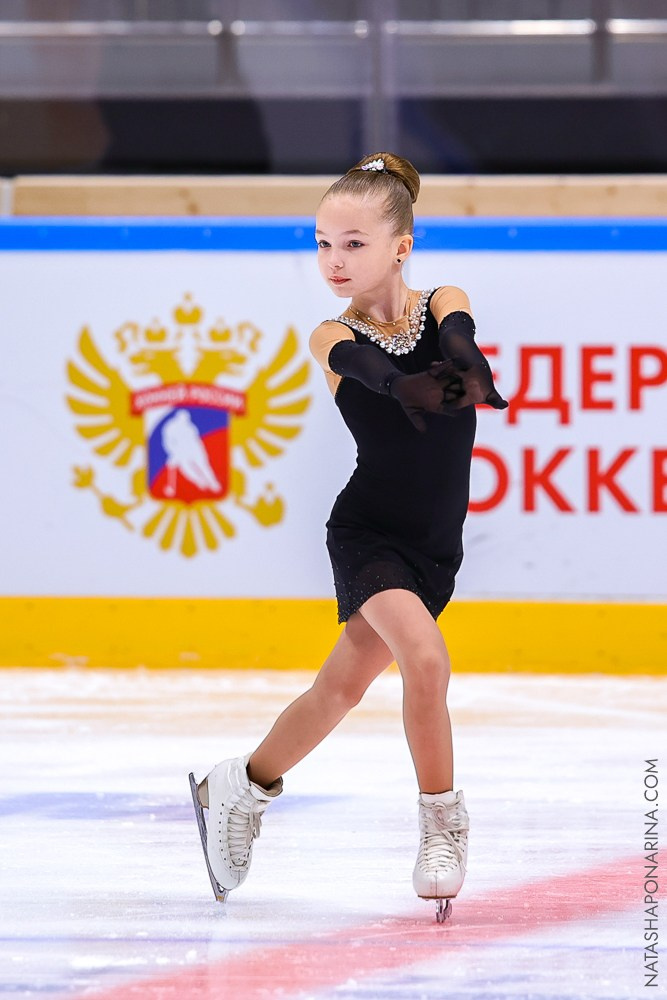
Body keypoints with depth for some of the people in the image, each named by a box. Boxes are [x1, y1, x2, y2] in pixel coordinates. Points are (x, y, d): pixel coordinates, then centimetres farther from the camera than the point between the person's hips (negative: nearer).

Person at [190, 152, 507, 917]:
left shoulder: (444, 306, -3)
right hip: (366, 533, -3)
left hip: (434, 547, 3)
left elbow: (457, 344, -27)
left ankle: (239, 790, 38)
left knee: (342, 687, 15)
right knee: (424, 655, -26)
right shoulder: (332, 339, -9)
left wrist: (467, 370, -52)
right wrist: (412, 387, -56)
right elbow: (372, 369, -32)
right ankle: (443, 826, -9)